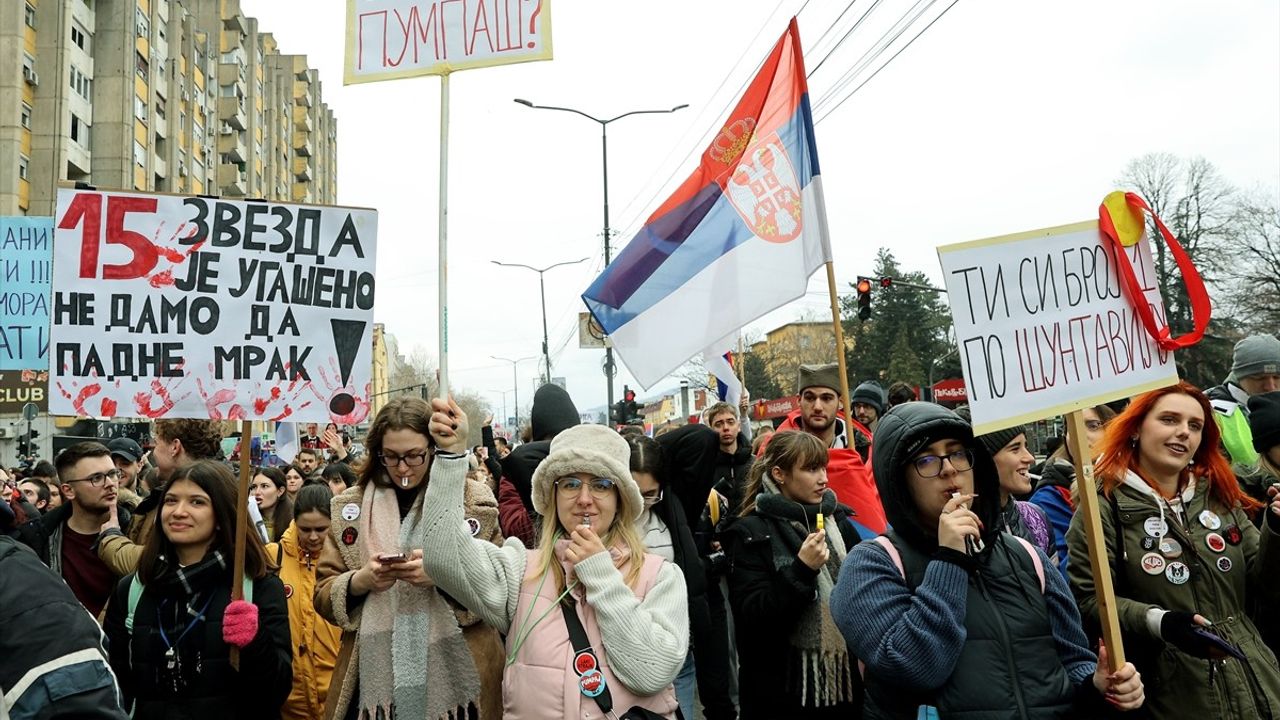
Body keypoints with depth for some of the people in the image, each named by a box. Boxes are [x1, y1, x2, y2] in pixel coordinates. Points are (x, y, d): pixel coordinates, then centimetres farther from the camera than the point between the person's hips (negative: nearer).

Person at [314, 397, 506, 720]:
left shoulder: (474, 500, -2)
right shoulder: (351, 506, 5)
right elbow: (323, 594, 6)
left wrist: (443, 576, -18)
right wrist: (361, 580, -14)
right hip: (373, 676, 1)